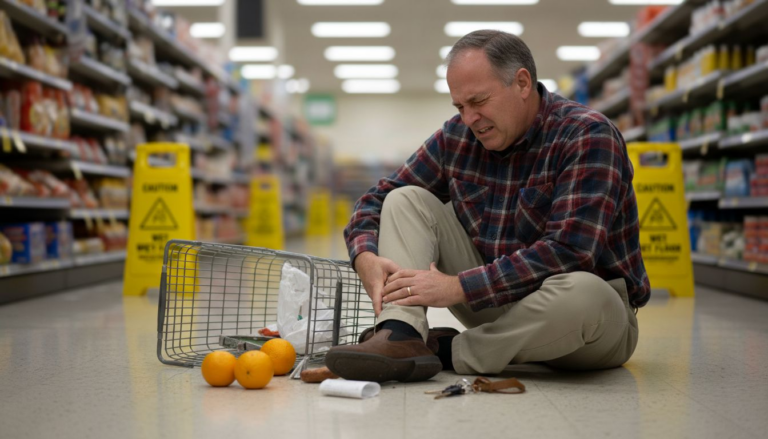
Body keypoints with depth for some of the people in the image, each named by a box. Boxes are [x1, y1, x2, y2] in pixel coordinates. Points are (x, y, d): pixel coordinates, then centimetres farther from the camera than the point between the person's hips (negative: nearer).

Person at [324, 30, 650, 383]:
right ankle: (400, 338, -27)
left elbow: (568, 252, -28)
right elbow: (378, 199, 6)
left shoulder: (587, 137, -18)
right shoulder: (457, 137, 1)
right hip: (495, 304, 5)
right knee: (407, 200, -3)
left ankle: (450, 353, -18)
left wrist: (458, 287, -28)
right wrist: (366, 258, -17)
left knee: (582, 292, -41)